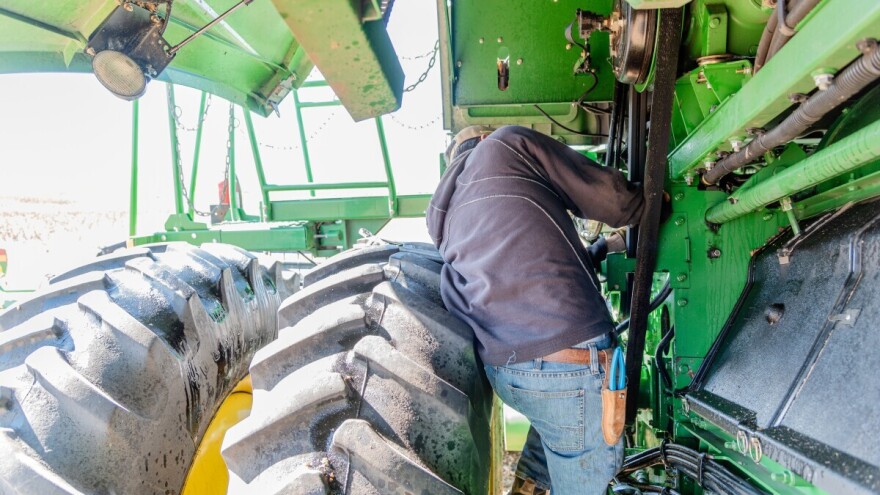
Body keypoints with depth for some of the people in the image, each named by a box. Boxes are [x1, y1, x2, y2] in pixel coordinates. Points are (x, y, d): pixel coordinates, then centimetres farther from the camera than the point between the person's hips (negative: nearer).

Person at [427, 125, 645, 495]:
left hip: (499, 370, 7)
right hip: (571, 364, -7)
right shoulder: (506, 143, 3)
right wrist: (643, 203, 26)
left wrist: (604, 247, 36)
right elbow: (617, 201, 3)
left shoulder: (441, 211, 21)